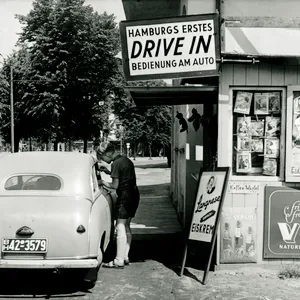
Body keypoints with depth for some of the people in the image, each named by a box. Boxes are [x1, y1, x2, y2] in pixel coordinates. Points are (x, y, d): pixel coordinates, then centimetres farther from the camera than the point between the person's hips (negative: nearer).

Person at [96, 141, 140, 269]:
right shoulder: (126, 160, 12)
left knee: (120, 228, -5)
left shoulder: (116, 164, -15)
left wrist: (103, 182, 1)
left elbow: (115, 185, -15)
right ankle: (125, 257, 20)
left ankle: (119, 261, -2)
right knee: (127, 227, 15)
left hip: (125, 197, -9)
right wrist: (109, 172, 16)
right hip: (134, 195, 9)